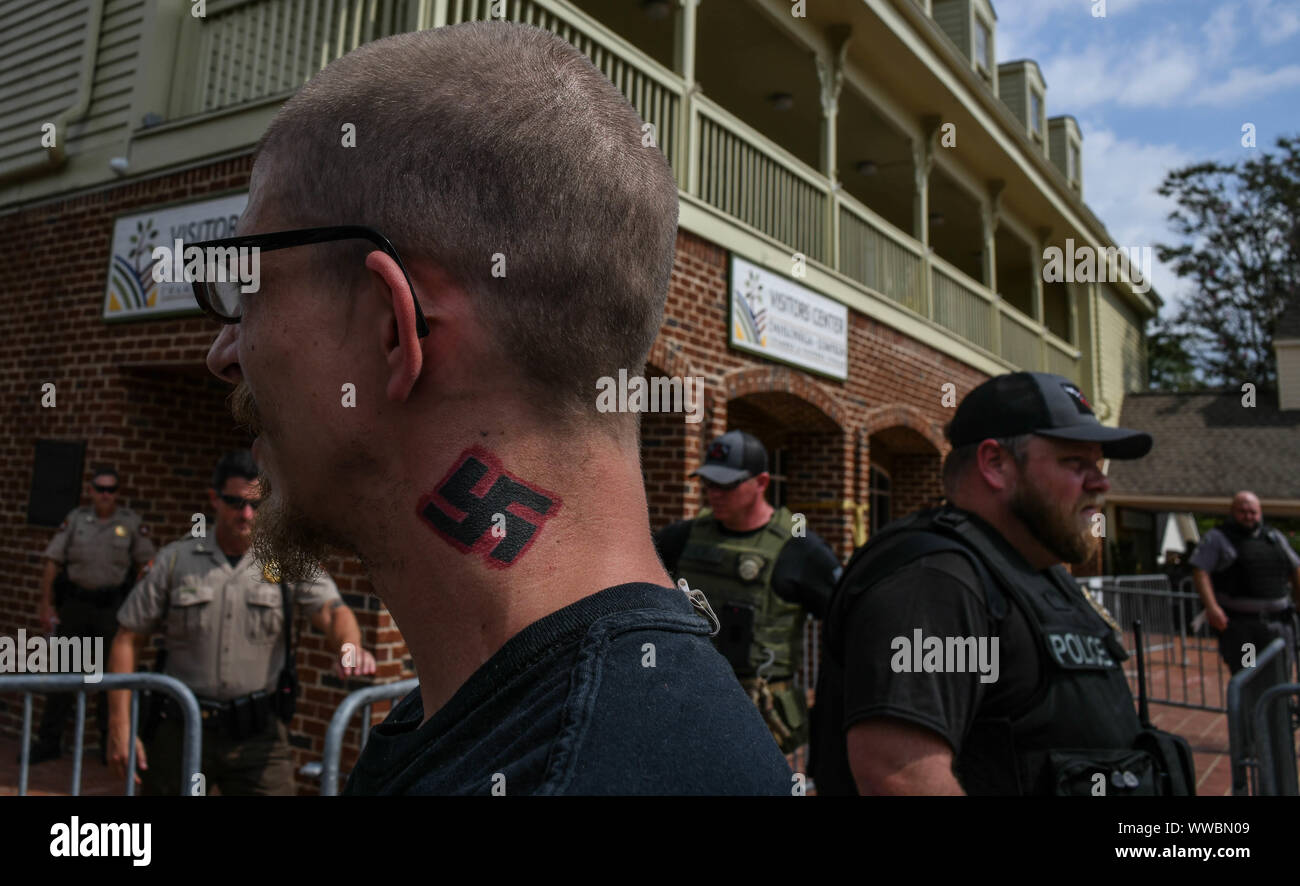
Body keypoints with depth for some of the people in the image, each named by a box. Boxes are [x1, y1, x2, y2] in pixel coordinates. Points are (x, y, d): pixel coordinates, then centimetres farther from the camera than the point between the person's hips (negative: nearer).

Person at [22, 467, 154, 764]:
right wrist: (45, 603, -2)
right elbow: (53, 562, 3)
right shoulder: (75, 519, 3)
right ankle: (48, 742, 18)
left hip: (112, 606, -1)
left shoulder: (132, 523, 0)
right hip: (75, 603, 1)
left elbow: (146, 564, 2)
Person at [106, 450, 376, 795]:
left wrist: (350, 647, -38)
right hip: (182, 730, 1)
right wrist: (121, 725, -1)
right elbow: (128, 640, 4)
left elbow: (331, 611, -15)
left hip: (259, 734, -1)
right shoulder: (175, 560, 2)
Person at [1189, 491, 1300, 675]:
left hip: (1278, 623, 5)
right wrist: (1211, 607, -22)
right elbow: (1200, 572, -11)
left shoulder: (1275, 537, 16)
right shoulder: (1217, 539, -1)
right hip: (1239, 624, -5)